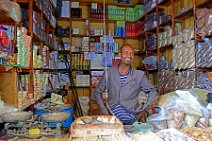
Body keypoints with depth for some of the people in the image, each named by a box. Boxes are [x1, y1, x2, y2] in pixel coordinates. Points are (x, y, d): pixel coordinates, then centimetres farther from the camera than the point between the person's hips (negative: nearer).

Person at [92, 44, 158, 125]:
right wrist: (104, 110, 2)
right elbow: (97, 92, 11)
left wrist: (144, 108, 2)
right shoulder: (108, 73, 3)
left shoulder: (139, 75, 2)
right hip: (112, 118, 0)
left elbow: (152, 91, 12)